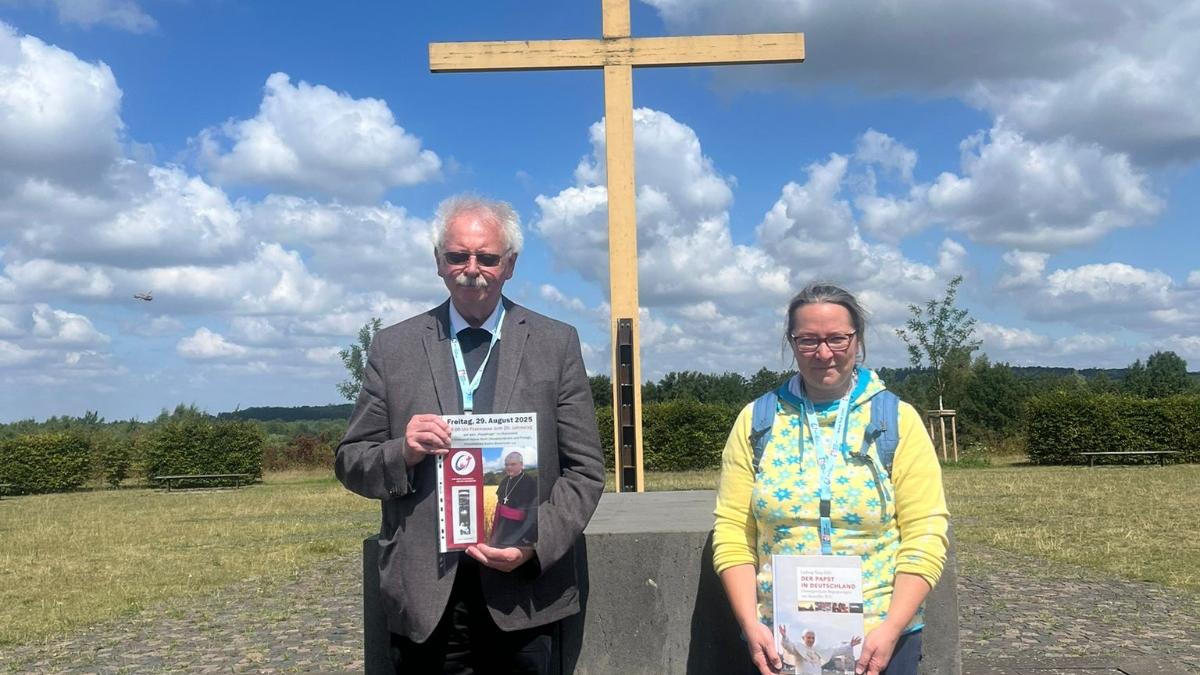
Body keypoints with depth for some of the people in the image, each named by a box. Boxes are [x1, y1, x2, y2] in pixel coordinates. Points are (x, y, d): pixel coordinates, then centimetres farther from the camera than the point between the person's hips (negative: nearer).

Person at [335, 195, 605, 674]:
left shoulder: (556, 344, 3)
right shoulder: (393, 347, 5)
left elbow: (585, 469, 1)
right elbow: (350, 464, 7)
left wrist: (536, 544, -13)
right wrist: (403, 452, -13)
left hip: (524, 594, 0)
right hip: (426, 598, 1)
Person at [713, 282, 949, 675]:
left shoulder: (899, 421, -1)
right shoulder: (756, 422, 1)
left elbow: (925, 536, -5)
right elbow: (733, 533, -2)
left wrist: (891, 628, -14)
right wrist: (750, 625, -11)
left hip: (878, 641, -1)